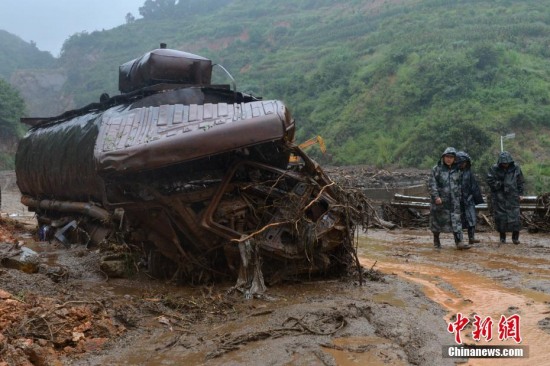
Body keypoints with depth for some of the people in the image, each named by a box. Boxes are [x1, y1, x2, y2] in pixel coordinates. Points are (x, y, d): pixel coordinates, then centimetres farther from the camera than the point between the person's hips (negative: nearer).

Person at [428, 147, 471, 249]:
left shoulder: (457, 170, 9)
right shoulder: (436, 169, -4)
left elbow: (459, 184, 19)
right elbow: (431, 184, -8)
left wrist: (459, 196, 14)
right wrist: (436, 196, -17)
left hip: (454, 200, 3)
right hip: (440, 200, -3)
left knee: (456, 220, -5)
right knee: (437, 220, 8)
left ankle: (459, 242, -8)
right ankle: (436, 240, 26)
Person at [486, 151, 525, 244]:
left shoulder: (516, 168, 3)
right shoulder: (494, 169, -3)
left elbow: (521, 182, 11)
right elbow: (490, 181, -3)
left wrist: (520, 193, 7)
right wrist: (501, 184, -10)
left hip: (513, 197, 1)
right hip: (499, 197, -1)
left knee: (515, 216, -3)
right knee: (500, 217, 2)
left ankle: (515, 237, 7)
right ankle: (502, 236, 14)